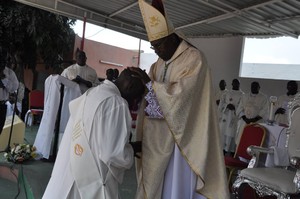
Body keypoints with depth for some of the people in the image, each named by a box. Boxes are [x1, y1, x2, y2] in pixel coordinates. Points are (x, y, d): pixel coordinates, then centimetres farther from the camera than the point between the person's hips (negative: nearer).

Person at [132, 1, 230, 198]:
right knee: (152, 183, 14)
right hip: (157, 136, 7)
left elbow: (180, 93, -21)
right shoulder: (159, 63, 12)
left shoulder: (194, 58, -11)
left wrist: (149, 82, -18)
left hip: (180, 136, -7)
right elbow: (150, 94, 13)